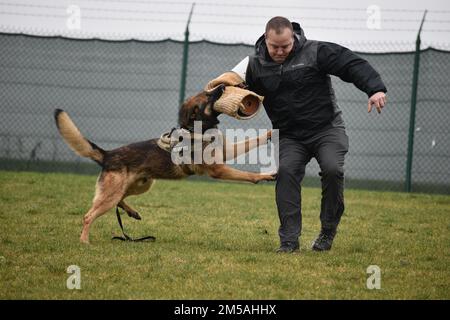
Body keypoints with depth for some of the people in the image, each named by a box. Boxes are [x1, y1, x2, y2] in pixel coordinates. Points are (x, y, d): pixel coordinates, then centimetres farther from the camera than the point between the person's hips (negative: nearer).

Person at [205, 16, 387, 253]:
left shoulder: (315, 53, -11)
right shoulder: (255, 65, 0)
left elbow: (353, 65, -15)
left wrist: (375, 89, -29)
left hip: (327, 129, -2)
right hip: (290, 136, 2)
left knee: (332, 169, -25)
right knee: (286, 172, -22)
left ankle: (328, 231, -3)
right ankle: (289, 240, -20)